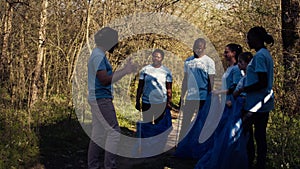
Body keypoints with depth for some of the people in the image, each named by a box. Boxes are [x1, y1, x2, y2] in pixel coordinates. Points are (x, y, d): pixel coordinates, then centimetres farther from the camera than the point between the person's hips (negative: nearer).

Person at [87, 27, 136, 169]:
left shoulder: (99, 55, 17)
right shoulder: (98, 56, -15)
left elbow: (107, 76, 22)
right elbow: (105, 80, -23)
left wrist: (124, 70, 16)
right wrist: (125, 71, -18)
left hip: (98, 99, 10)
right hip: (101, 99, -10)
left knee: (98, 133, 12)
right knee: (114, 132, -8)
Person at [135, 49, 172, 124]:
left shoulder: (166, 71, 3)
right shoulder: (145, 70, 4)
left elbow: (169, 89, 4)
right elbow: (140, 87, 7)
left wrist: (169, 102, -2)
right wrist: (137, 101, 4)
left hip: (161, 103, 0)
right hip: (146, 102, 1)